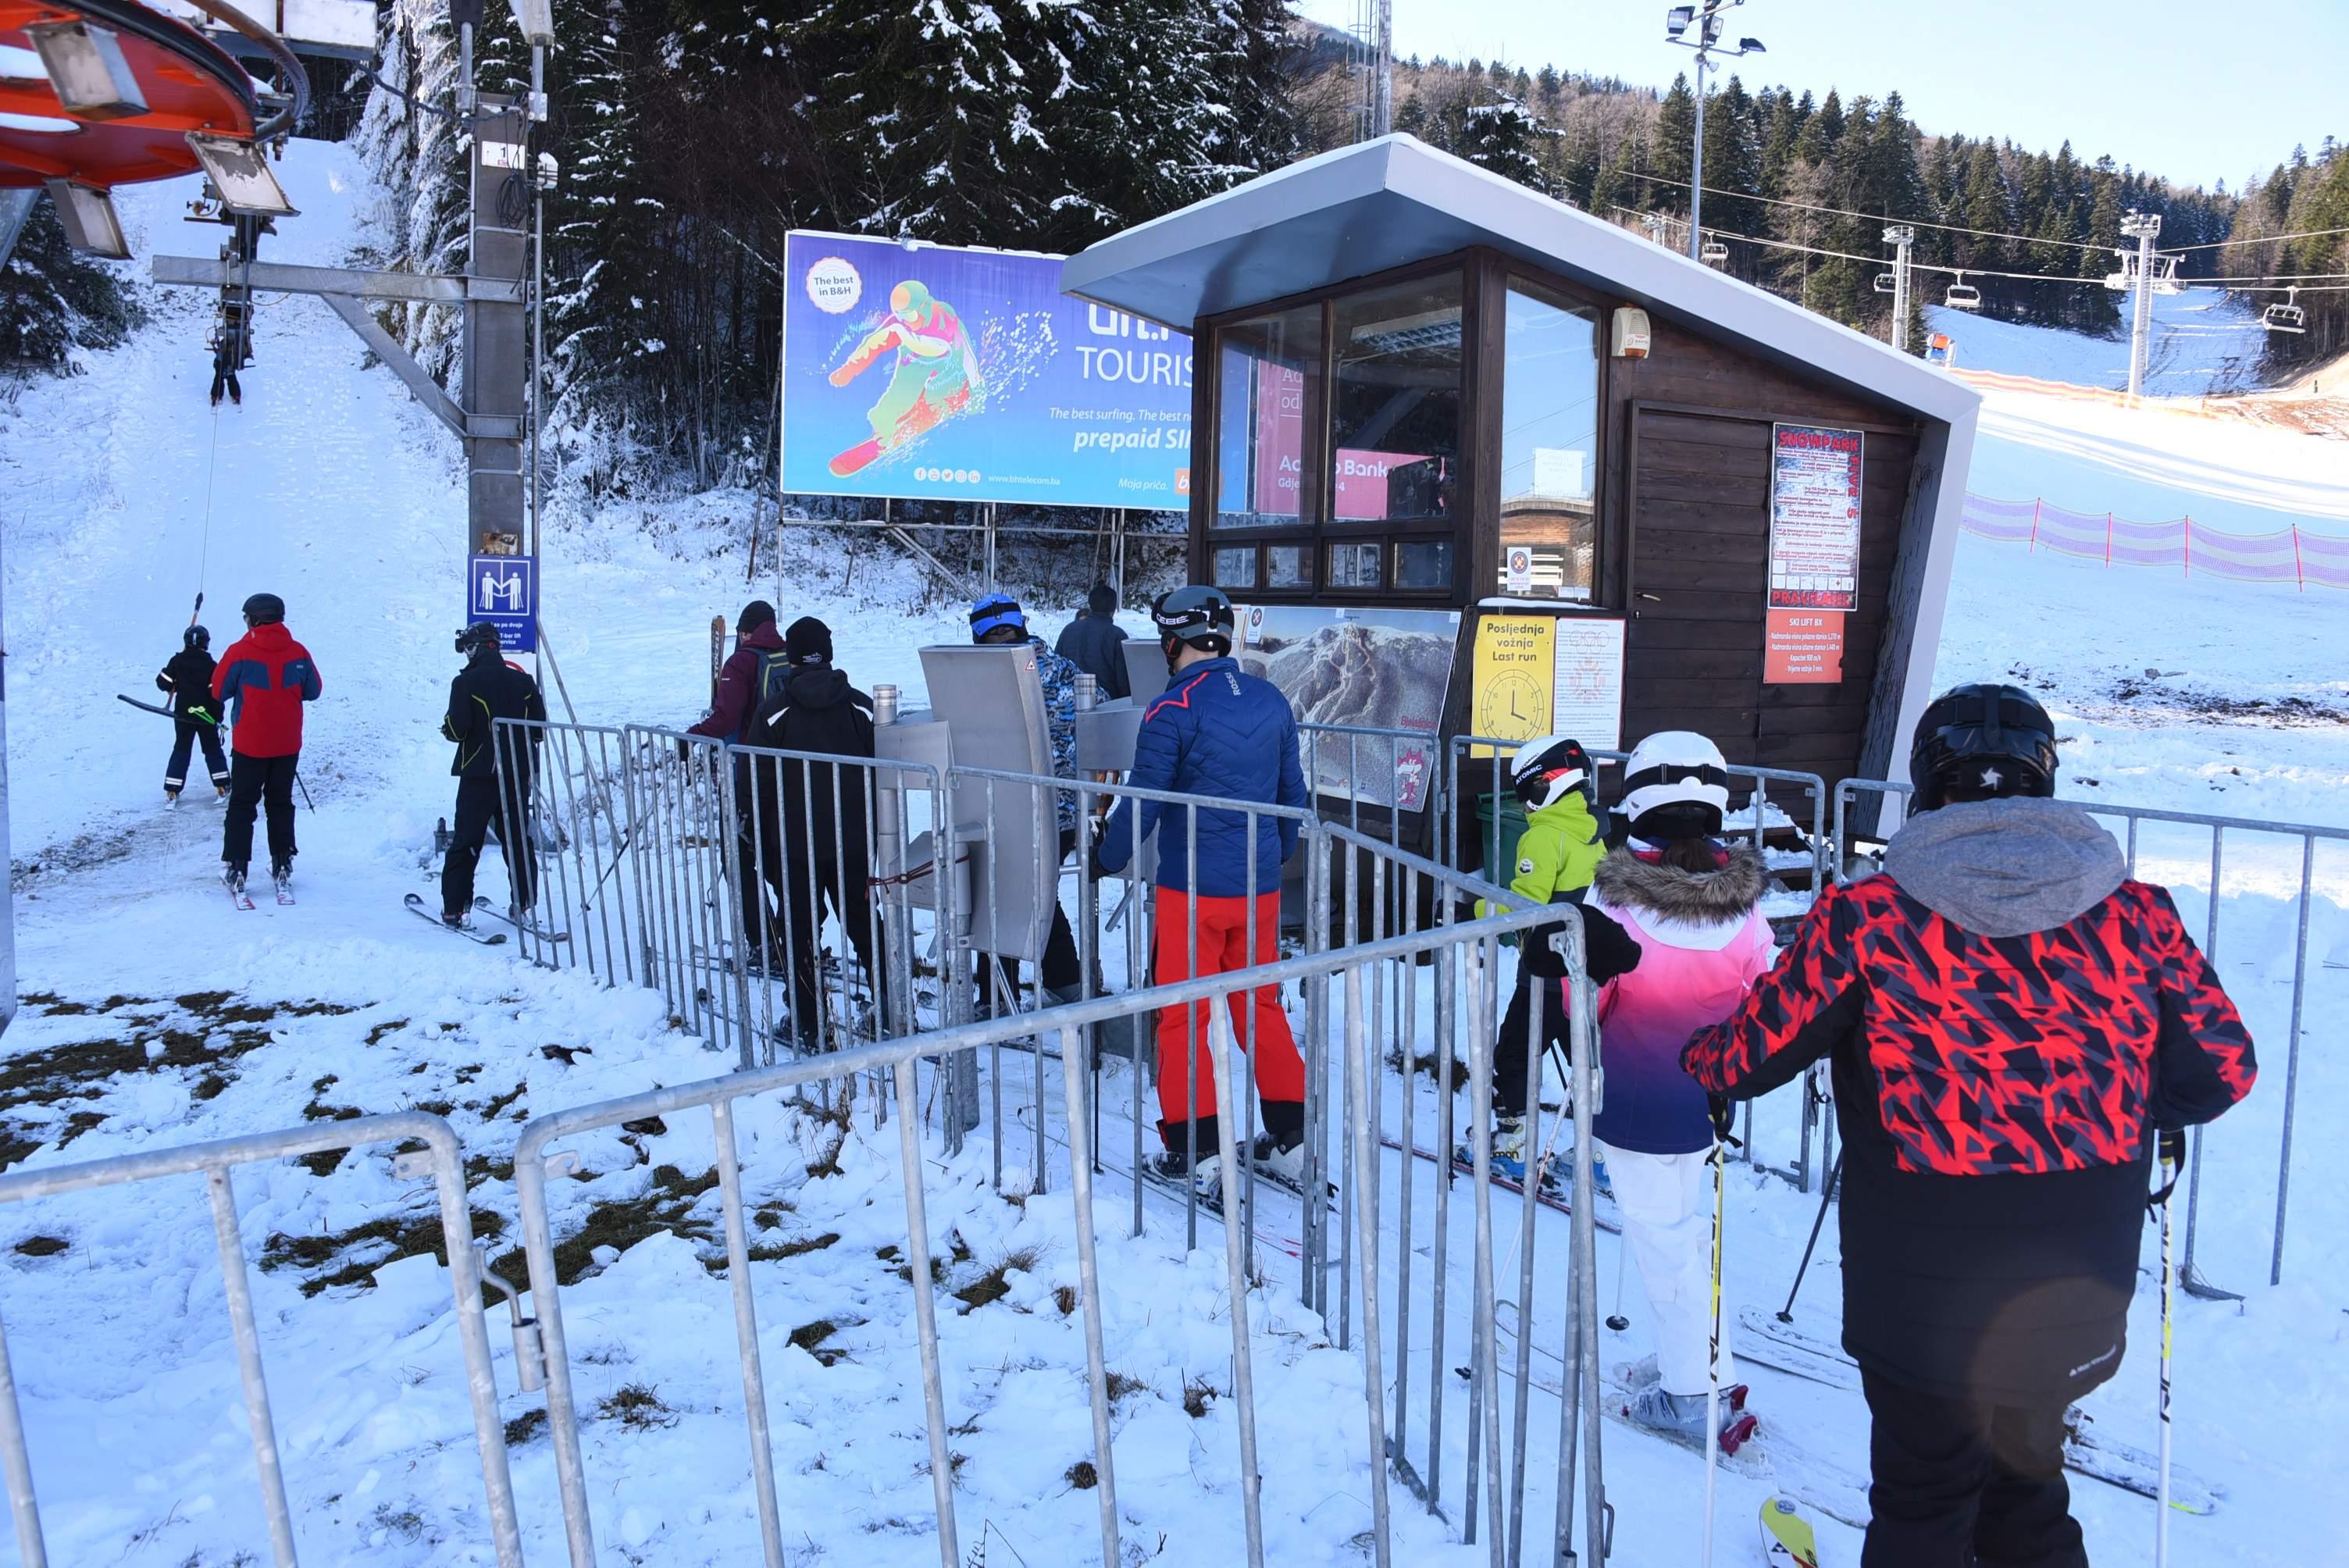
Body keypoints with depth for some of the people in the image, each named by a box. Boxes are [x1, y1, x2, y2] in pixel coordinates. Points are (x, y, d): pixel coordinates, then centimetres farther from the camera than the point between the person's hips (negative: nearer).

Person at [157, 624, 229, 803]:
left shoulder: (177, 661, -3)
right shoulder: (210, 664, -8)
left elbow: (163, 683, -4)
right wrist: (219, 717, -3)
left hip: (183, 714, 1)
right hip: (206, 715, -1)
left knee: (181, 750, 10)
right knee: (213, 749, 11)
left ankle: (172, 791, 4)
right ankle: (222, 787, 8)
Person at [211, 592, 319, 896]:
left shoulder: (240, 652, -13)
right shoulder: (298, 653, -5)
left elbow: (218, 691, -5)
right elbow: (313, 691, 6)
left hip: (249, 744, -3)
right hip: (288, 745, 3)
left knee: (242, 805, 7)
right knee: (281, 803, 15)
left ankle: (235, 868, 4)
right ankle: (282, 864, 17)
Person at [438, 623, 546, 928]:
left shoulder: (466, 683, -9)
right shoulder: (524, 682, 3)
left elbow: (457, 730, -15)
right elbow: (540, 730, 2)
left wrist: (447, 724, 8)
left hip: (478, 773, -3)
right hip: (518, 774, 4)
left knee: (465, 841, 4)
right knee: (518, 839, 12)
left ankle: (454, 908, 4)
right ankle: (523, 905, 12)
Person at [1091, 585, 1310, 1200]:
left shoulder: (1174, 710, -14)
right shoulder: (1272, 702, 4)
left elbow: (1142, 803, -13)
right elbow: (1294, 793, 13)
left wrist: (1105, 859, 3)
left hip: (1191, 889, -6)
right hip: (1260, 888, 6)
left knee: (1181, 1018, 6)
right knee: (1261, 1009, 17)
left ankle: (1197, 1157, 8)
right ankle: (1290, 1142, 21)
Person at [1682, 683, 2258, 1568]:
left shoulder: (1867, 920, -15)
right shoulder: (2133, 914, -7)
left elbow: (1749, 1058, -7)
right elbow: (2221, 1069, 1)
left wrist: (1698, 1061, 16)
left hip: (1924, 1303, -3)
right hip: (2082, 1306, 3)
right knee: (2025, 1473, 27)